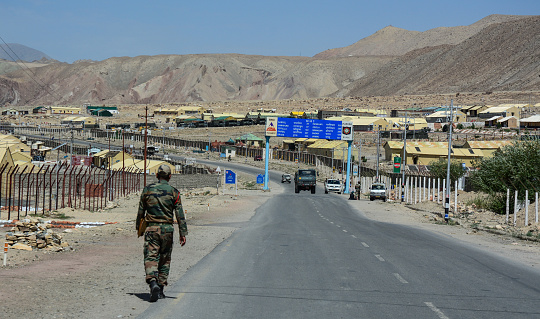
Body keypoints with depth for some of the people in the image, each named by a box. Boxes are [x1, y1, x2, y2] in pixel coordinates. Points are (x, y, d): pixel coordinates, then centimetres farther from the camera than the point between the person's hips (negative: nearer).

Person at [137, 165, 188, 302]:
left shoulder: (147, 190, 2)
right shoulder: (173, 192, -1)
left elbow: (141, 211, 9)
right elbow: (180, 215, -4)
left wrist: (138, 226, 23)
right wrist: (183, 233, -1)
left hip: (151, 228, 0)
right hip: (167, 229, 0)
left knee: (150, 258, -4)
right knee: (164, 260, 11)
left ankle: (153, 282, -28)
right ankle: (160, 289, 14)